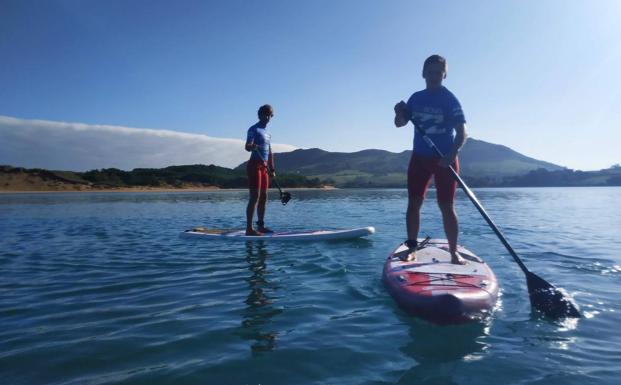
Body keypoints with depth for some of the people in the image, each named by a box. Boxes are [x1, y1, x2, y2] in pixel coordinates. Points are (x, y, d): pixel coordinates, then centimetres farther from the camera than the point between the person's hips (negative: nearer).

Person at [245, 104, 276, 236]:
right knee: (255, 196, -13)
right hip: (255, 165, -9)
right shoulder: (254, 129, -4)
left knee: (264, 197, 9)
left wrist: (272, 169, 18)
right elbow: (247, 147, -18)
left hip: (264, 167, 9)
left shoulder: (267, 133, 21)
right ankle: (249, 228, -14)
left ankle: (261, 225, 17)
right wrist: (252, 146, -41)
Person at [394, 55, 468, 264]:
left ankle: (454, 252, 7)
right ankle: (411, 248, 11)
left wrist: (452, 154, -28)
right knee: (413, 204, 2)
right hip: (420, 158, 4)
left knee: (446, 206, -2)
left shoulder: (449, 99, -5)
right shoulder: (416, 98, 8)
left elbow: (461, 131, -13)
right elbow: (400, 123, 10)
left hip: (445, 160, -4)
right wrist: (399, 113, -13)